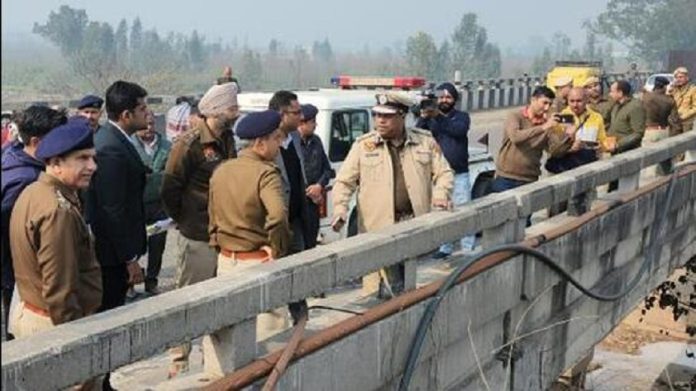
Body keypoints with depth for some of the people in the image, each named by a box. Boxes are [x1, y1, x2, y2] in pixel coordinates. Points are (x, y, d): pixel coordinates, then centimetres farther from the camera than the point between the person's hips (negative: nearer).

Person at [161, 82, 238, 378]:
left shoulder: (226, 140, 9)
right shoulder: (190, 144, -15)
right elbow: (169, 190, -14)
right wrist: (184, 221, -2)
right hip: (197, 238, -7)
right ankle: (179, 362, 13)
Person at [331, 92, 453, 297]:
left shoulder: (425, 141, 6)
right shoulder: (363, 145, 2)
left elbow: (444, 172, 11)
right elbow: (344, 181, 3)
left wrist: (440, 196, -9)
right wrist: (340, 209, -13)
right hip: (378, 228, -2)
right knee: (380, 290, -5)